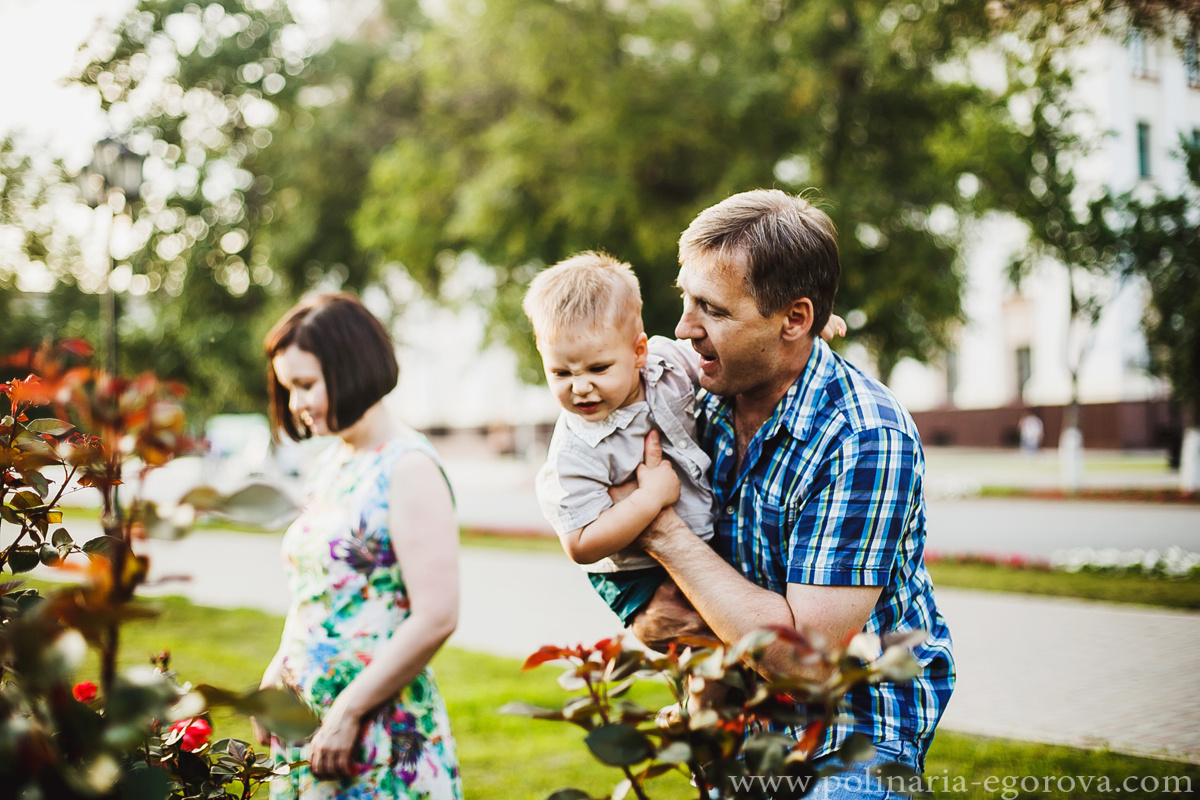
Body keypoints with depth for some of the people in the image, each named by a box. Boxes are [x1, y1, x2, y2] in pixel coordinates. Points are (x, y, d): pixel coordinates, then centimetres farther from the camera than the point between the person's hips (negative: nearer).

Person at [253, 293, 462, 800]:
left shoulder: (408, 468, -14)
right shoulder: (333, 465, 11)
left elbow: (436, 617, -20)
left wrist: (348, 711, -17)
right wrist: (275, 677, 8)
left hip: (382, 736, -7)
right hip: (308, 720, 7)